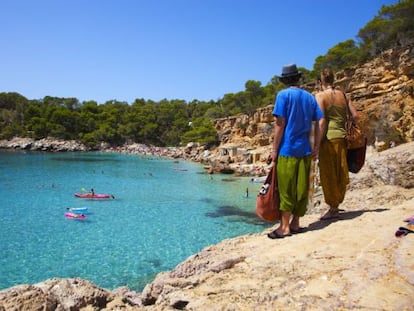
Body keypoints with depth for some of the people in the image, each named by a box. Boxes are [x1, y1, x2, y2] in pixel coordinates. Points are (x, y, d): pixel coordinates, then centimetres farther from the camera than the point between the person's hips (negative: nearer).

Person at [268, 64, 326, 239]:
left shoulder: (283, 95, -3)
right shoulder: (310, 97, 12)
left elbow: (280, 124, -10)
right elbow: (321, 121, 7)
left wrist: (274, 150, -6)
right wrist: (316, 147, 11)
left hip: (287, 149, -5)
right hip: (305, 150, 6)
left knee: (286, 189, -1)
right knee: (301, 188, 10)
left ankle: (284, 227, 4)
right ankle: (295, 224, 18)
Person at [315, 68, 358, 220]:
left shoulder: (320, 96, -5)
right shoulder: (343, 94, 10)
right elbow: (355, 115, 7)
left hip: (329, 138, -6)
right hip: (342, 137, 6)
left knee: (328, 174, 2)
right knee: (340, 174, 14)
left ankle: (333, 208, 8)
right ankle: (336, 205, 26)